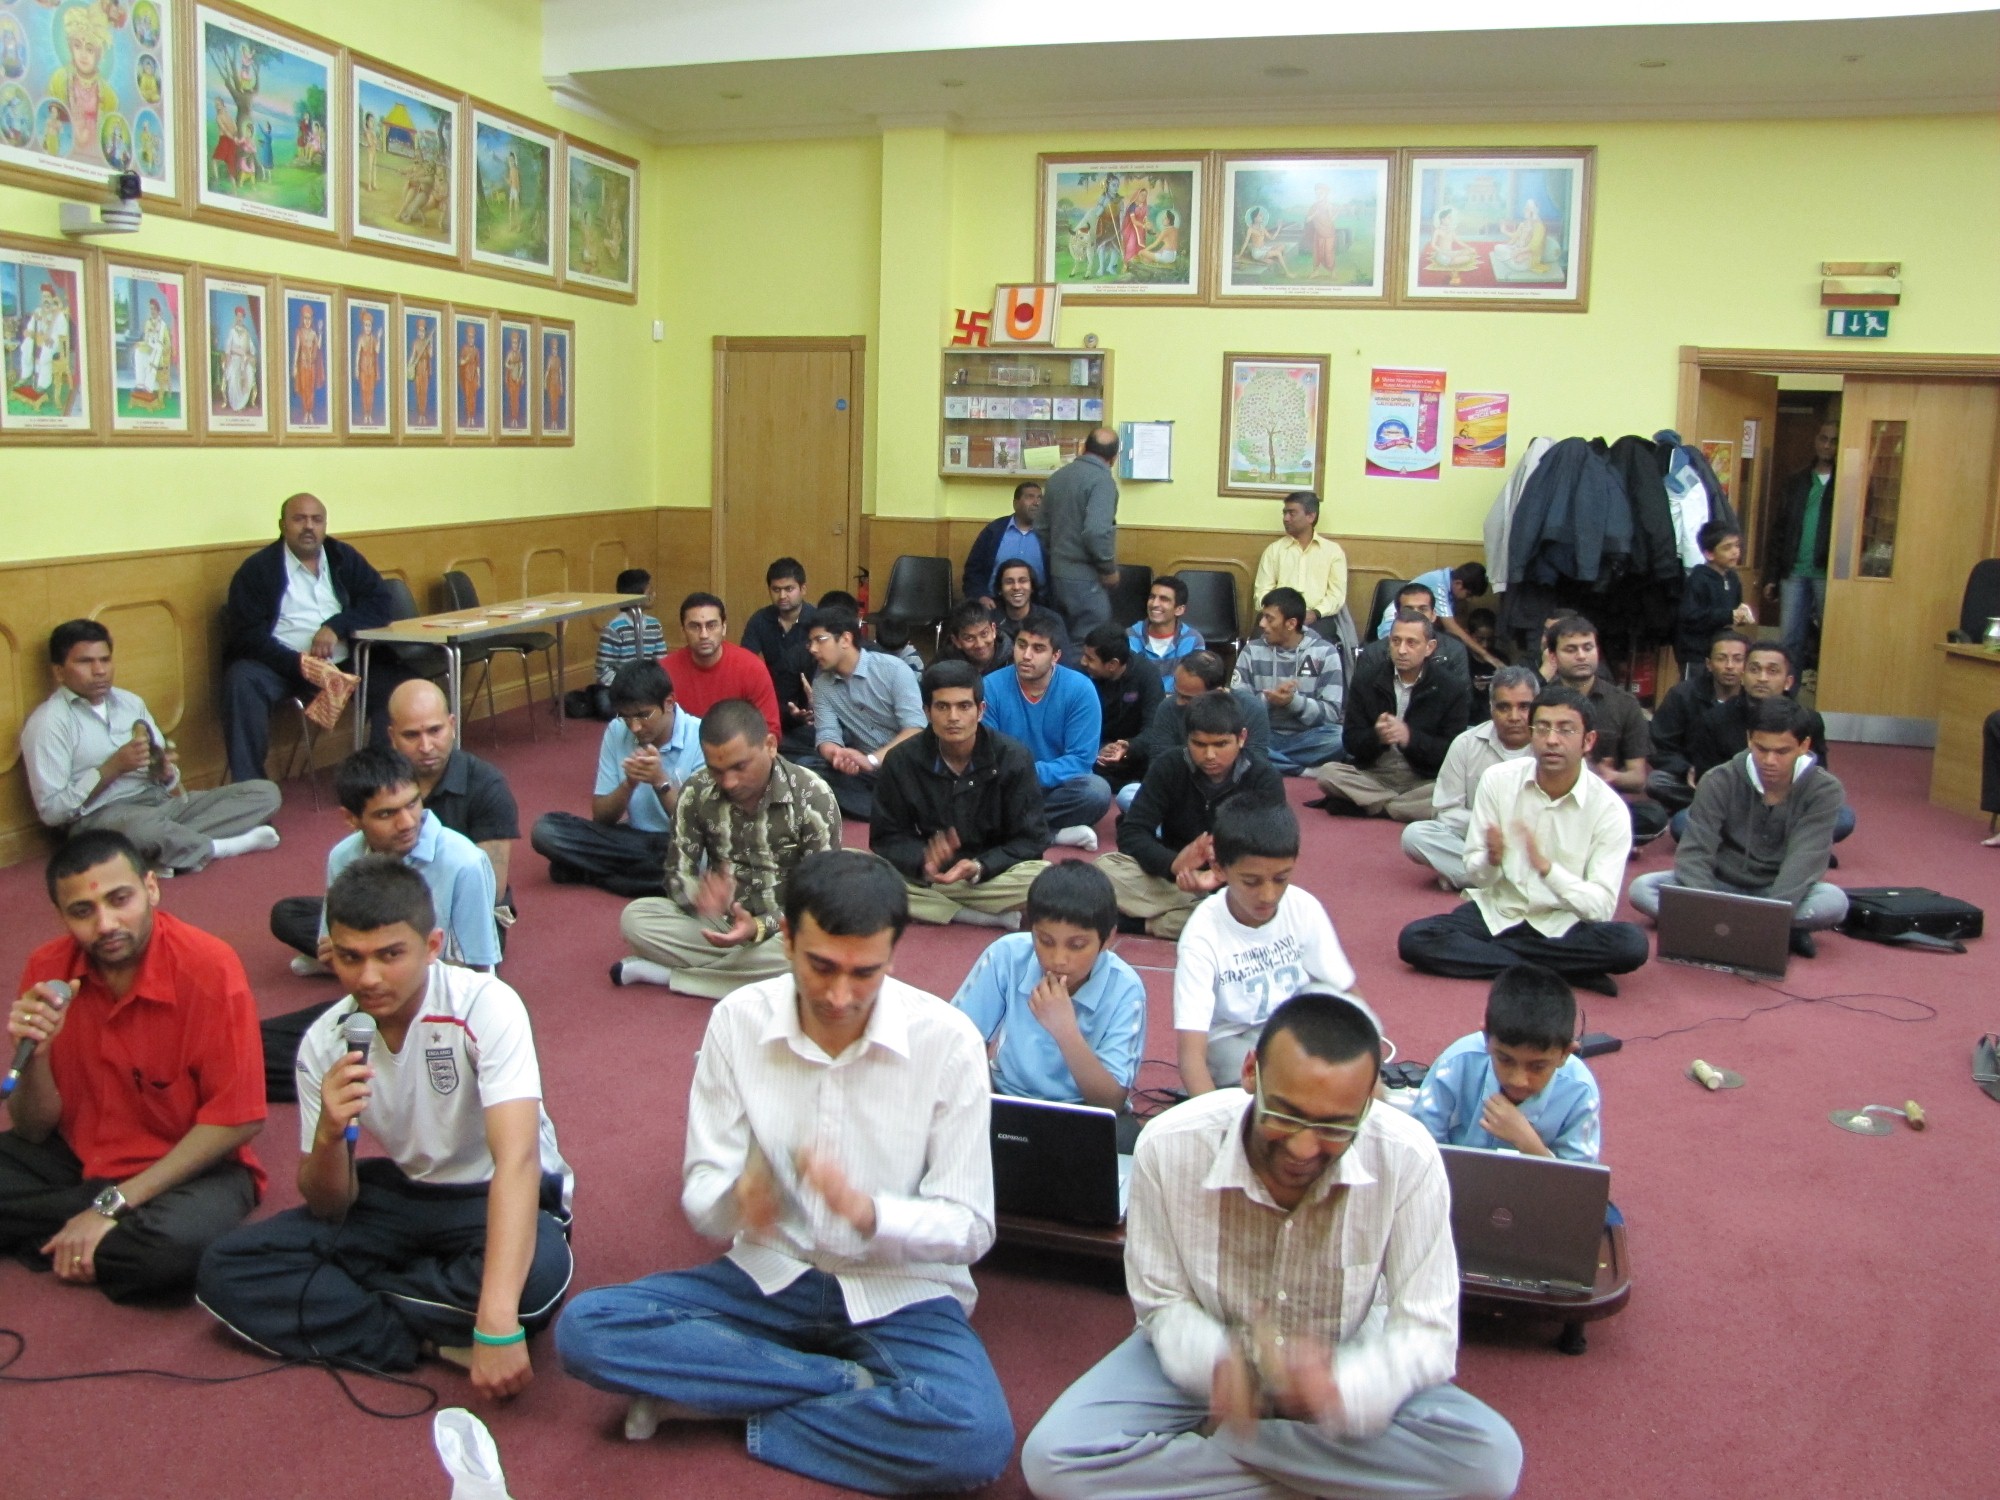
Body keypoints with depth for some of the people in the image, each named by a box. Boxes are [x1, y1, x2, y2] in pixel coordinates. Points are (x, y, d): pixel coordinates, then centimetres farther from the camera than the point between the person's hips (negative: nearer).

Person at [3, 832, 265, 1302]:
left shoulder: (209, 970, -21)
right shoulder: (46, 970, -7)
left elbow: (238, 1121, -18)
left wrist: (113, 1204, -20)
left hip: (189, 1166, -4)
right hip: (76, 1155, 4)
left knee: (176, 1244, -36)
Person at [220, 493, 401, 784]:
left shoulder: (344, 558, 14)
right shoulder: (257, 568, 2)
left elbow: (382, 603, 5)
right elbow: (247, 634, -7)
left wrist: (336, 626, -12)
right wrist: (298, 664, -23)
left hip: (344, 662, 3)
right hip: (281, 664, -3)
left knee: (393, 681, -22)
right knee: (242, 681, -32)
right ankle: (248, 785, -27)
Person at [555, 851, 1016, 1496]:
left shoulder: (948, 1041, -15)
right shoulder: (738, 1021, -8)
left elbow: (970, 1228, -11)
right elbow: (700, 1193, -5)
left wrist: (867, 1211, -31)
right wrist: (737, 1200, -29)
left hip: (900, 1292, -2)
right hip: (771, 1274, 3)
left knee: (977, 1437, -32)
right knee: (585, 1327, -20)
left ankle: (709, 1394, -12)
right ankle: (855, 1385, -13)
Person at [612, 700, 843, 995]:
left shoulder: (813, 797, -18)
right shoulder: (696, 792, -9)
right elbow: (678, 874, -4)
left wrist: (761, 927, -33)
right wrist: (700, 895, -29)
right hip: (720, 920, 2)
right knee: (634, 918, -18)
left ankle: (668, 973, -20)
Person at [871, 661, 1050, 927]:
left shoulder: (1013, 758, -12)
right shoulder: (900, 760, -8)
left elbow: (1030, 840, -10)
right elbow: (886, 839, -5)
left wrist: (979, 868, -27)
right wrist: (924, 861, -27)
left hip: (992, 874, -2)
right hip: (923, 873, 3)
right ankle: (996, 917, -25)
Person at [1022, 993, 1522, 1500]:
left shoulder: (1407, 1159, -23)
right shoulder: (1169, 1148, -23)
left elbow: (1424, 1329, -18)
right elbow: (1162, 1302, -11)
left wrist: (1341, 1384, -40)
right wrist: (1215, 1362, -35)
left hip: (1343, 1367, 1)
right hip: (1205, 1358, 0)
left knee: (1492, 1458, -26)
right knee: (1052, 1459, -24)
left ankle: (1217, 1444, -14)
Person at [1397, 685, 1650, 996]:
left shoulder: (1608, 809, -10)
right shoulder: (1498, 780, -6)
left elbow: (1601, 906, -16)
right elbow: (1474, 875, -2)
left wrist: (1546, 866, -32)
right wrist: (1491, 861, -26)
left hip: (1562, 927, -2)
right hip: (1496, 913, 2)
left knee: (1631, 944, -31)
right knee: (1414, 940, -24)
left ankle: (1490, 951, -19)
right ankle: (1555, 971, -19)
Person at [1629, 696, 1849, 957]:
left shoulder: (1823, 790, -15)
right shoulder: (1720, 781, -13)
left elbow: (1804, 863, -25)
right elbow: (1694, 852, -19)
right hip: (1719, 885, 2)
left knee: (1834, 901, -33)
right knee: (1642, 888, -25)